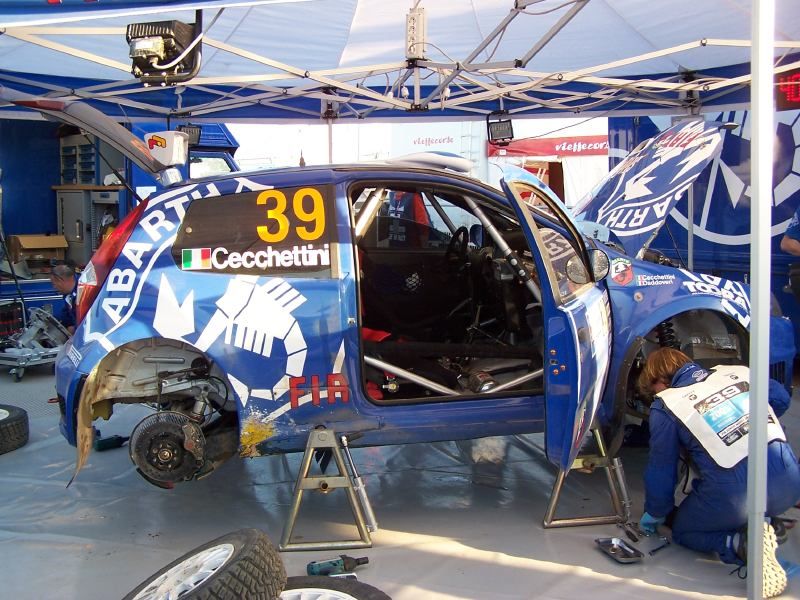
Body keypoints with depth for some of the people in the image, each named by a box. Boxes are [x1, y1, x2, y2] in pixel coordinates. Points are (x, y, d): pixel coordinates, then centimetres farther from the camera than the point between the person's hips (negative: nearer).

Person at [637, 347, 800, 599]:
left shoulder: (665, 405, 4)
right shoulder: (737, 372, 16)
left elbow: (661, 469, 9)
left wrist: (655, 514, 25)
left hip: (734, 495, -6)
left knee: (682, 530, 21)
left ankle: (741, 541, -8)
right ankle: (757, 525, 7)